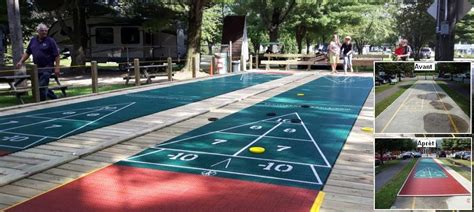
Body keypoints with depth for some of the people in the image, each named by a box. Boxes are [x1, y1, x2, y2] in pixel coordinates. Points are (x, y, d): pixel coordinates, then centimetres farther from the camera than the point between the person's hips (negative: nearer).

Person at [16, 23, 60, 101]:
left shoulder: (50, 41, -6)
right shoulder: (33, 40, 10)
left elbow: (56, 55, -9)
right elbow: (27, 52, 17)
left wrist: (57, 67, -15)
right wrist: (21, 61, 6)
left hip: (47, 68, -6)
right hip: (37, 68, 6)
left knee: (42, 87, -8)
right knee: (43, 87, 13)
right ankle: (55, 98, 28)